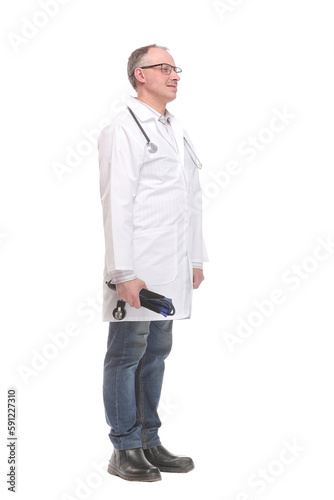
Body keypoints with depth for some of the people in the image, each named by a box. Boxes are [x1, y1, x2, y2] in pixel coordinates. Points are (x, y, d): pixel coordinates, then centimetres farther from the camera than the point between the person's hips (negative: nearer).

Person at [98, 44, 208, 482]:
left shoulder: (177, 131, 18)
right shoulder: (123, 130, -7)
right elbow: (116, 204, -13)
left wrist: (196, 258, 17)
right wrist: (123, 272, -18)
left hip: (171, 266, 8)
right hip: (137, 267, -8)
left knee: (156, 351, 13)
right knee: (127, 353, 0)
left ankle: (149, 442, 23)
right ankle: (125, 450, 10)